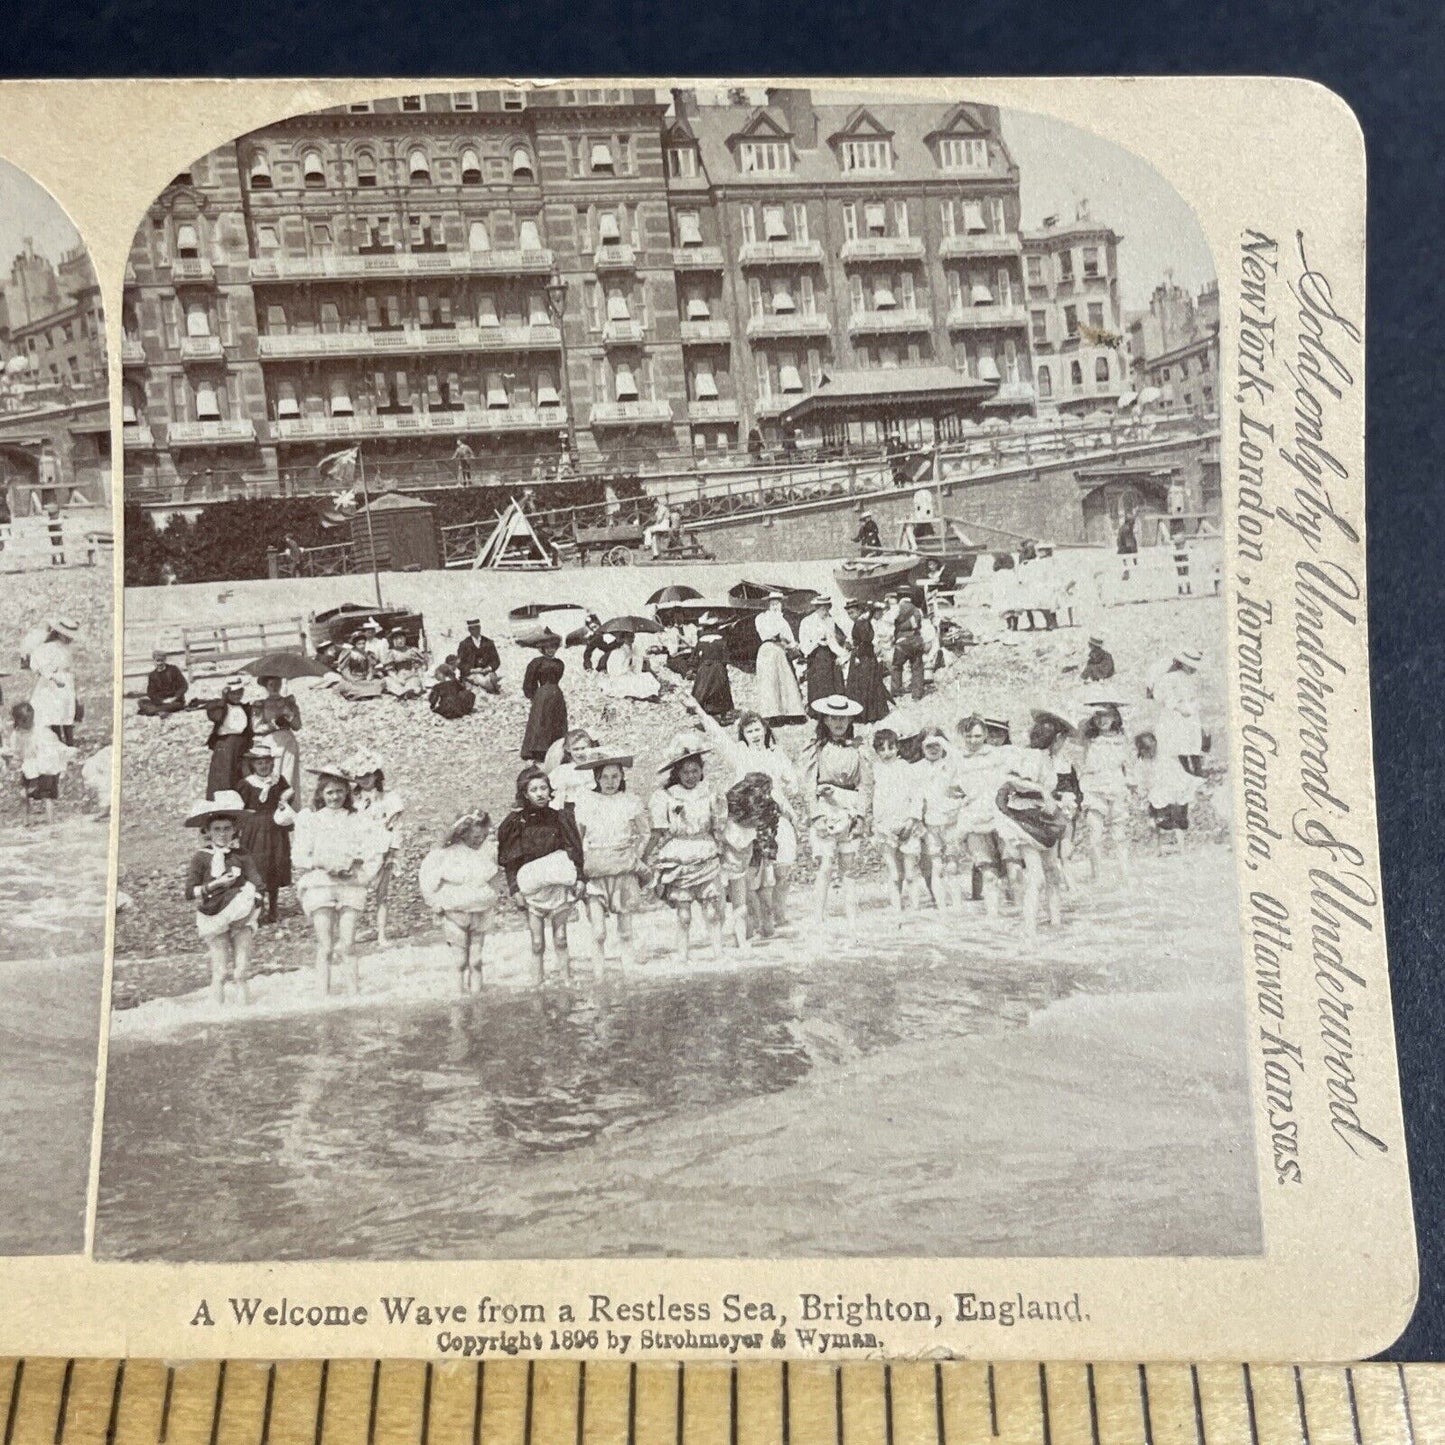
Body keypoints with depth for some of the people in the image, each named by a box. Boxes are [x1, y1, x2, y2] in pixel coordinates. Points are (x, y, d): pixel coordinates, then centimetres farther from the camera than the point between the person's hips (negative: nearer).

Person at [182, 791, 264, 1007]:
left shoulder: (242, 855, 6)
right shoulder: (200, 857, 2)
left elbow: (256, 886, -1)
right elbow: (190, 893, -4)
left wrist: (251, 908, -16)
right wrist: (215, 884, -15)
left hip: (240, 914, 1)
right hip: (213, 916, -1)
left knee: (242, 972, -5)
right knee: (220, 972, -6)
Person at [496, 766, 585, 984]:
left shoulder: (559, 817, 2)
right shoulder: (516, 822, -2)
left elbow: (574, 851, 5)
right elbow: (509, 860, -1)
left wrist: (579, 878, -3)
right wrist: (514, 889, -8)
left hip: (559, 884, 1)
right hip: (530, 887, -1)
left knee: (560, 939, 4)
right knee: (537, 943, 0)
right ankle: (537, 985, 5)